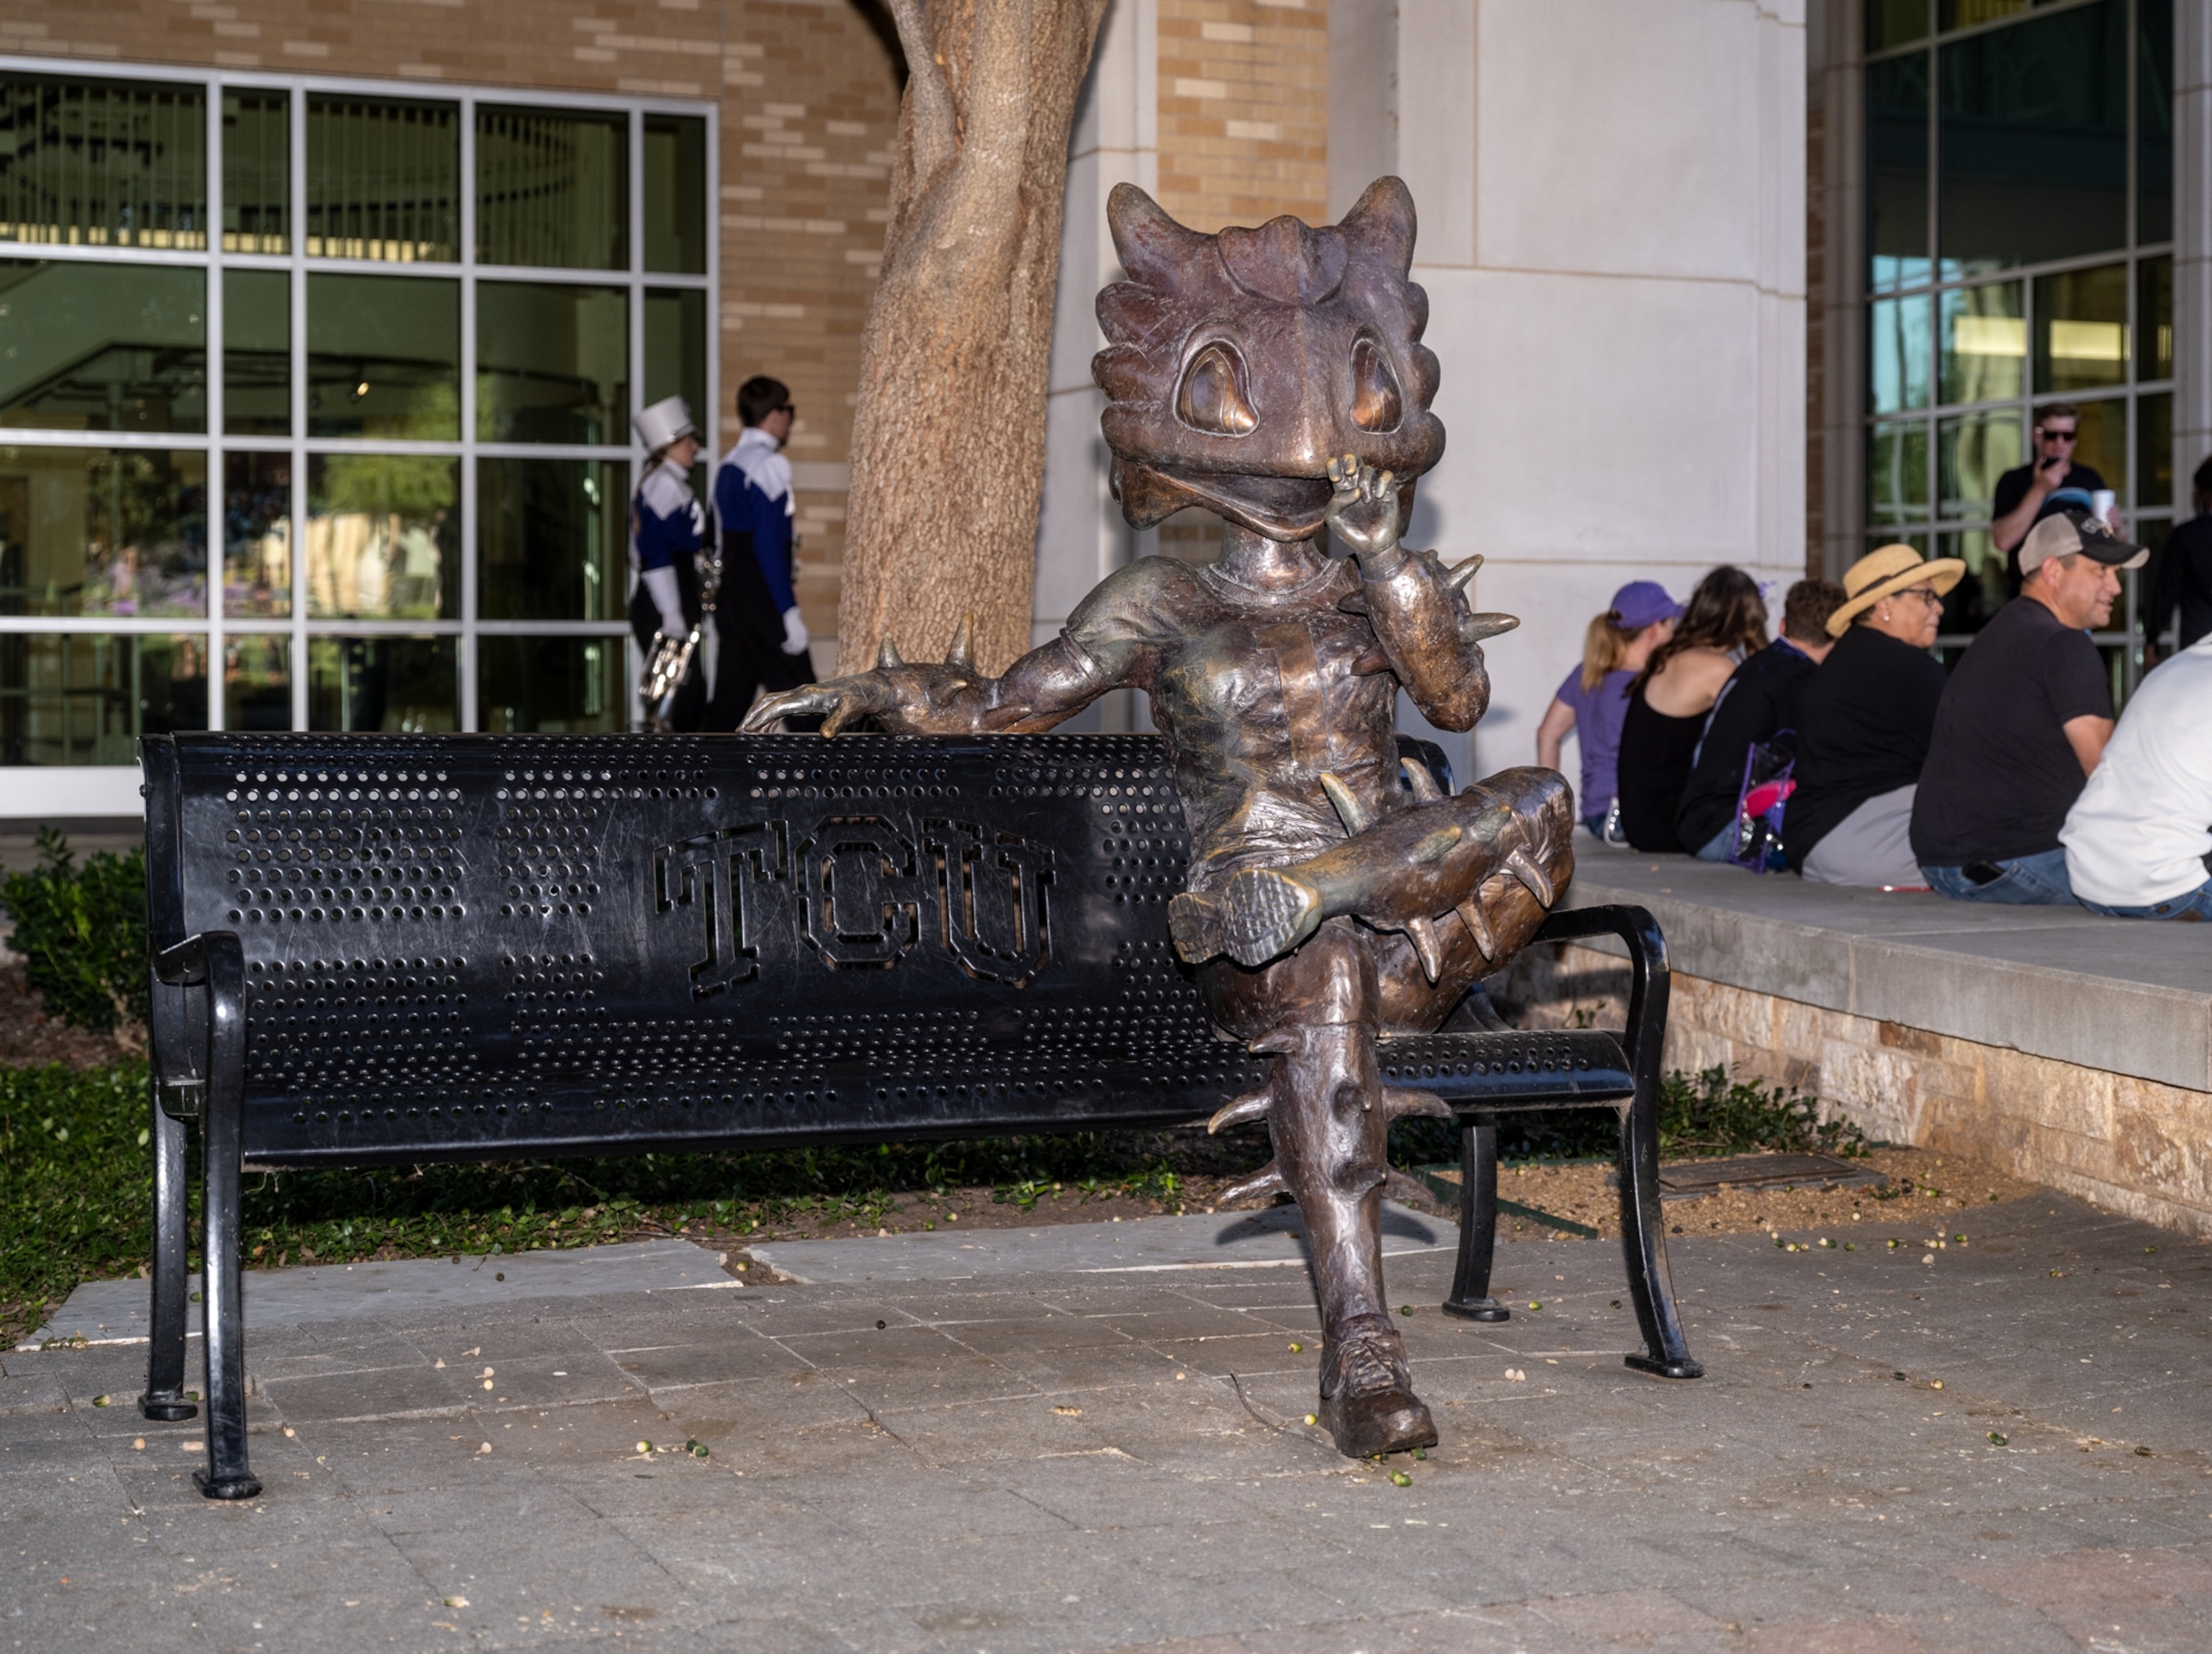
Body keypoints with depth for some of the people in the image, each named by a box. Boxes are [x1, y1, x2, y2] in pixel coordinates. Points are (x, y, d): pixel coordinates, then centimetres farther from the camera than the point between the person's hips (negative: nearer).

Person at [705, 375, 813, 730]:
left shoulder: (729, 466, 15)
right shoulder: (769, 465, -12)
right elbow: (769, 544, -19)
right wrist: (789, 611, -19)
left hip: (731, 603, 9)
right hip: (763, 605, -9)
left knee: (729, 701, 8)